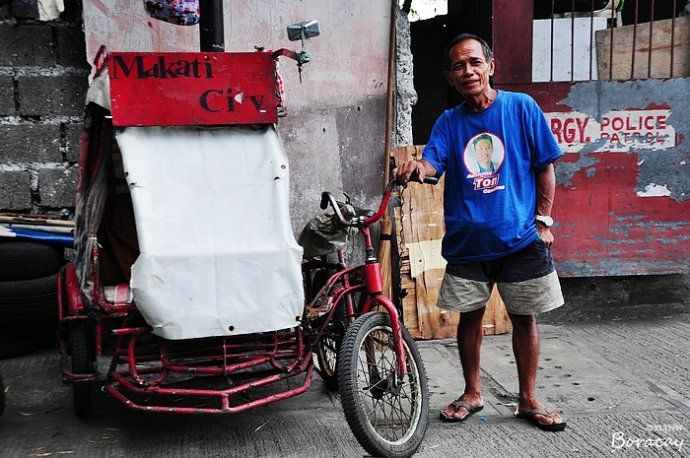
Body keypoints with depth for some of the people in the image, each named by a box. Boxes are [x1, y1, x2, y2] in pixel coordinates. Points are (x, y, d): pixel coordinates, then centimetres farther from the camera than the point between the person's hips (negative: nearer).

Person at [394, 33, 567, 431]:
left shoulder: (521, 107, -2)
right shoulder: (449, 122, 4)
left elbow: (545, 167, 1)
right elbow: (431, 163, -11)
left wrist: (543, 221, -3)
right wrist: (415, 169, -35)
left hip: (521, 238, -1)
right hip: (467, 239, 2)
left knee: (524, 318, 7)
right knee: (470, 316, 10)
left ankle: (529, 401, 23)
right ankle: (472, 394, 29)